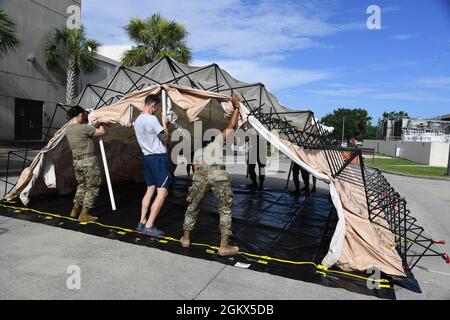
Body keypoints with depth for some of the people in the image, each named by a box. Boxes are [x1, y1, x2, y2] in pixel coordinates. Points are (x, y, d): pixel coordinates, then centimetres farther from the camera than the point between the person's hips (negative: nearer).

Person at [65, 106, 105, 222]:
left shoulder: (68, 129, 8)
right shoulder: (85, 128, -16)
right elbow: (101, 132, -9)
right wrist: (100, 124, 9)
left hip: (76, 161, 8)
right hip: (88, 161, -8)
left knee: (82, 186, 22)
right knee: (93, 188, 3)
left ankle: (75, 211, 27)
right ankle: (84, 215, 5)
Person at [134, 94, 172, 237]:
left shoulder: (137, 120, 13)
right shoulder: (152, 119, -15)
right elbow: (165, 138, -11)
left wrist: (161, 124, 16)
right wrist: (165, 124, 2)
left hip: (147, 157, 9)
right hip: (159, 157, -9)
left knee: (150, 189, 14)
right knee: (162, 192, -6)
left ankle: (142, 223, 16)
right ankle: (149, 227, -5)